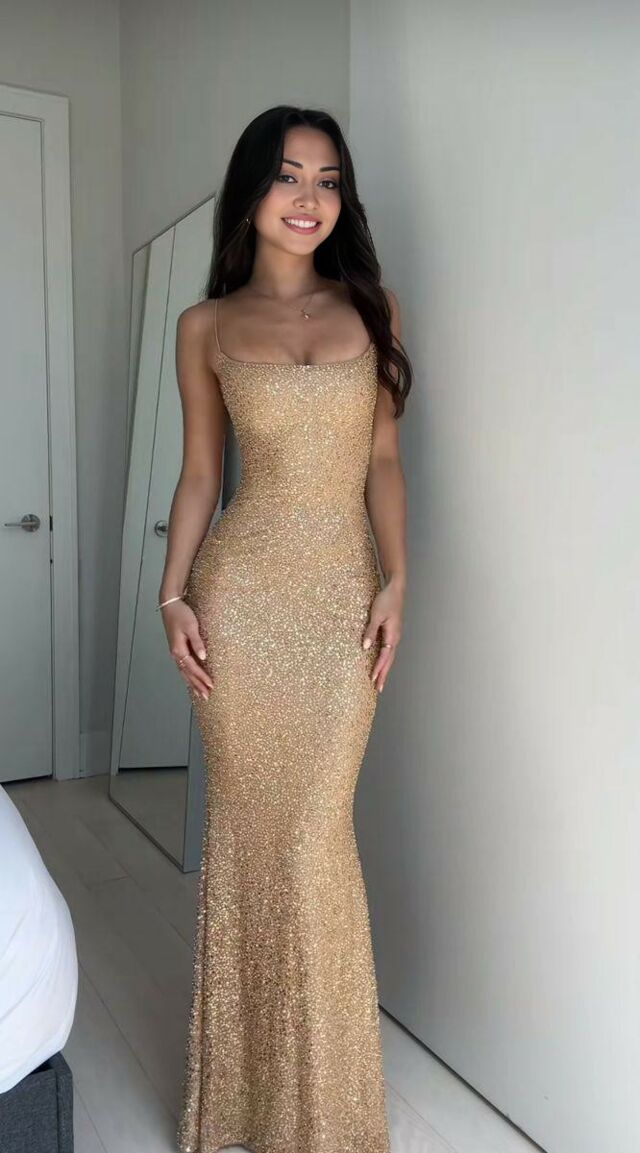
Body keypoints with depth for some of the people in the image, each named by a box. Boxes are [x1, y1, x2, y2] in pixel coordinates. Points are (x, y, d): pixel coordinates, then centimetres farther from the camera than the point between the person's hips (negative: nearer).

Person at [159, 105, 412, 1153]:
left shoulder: (372, 308, 10)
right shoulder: (206, 327, 8)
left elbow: (383, 458, 7)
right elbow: (199, 473, 8)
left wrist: (396, 579, -3)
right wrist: (173, 595, -1)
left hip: (343, 591, 0)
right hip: (242, 589, 0)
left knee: (314, 831, -1)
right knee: (243, 825, 6)